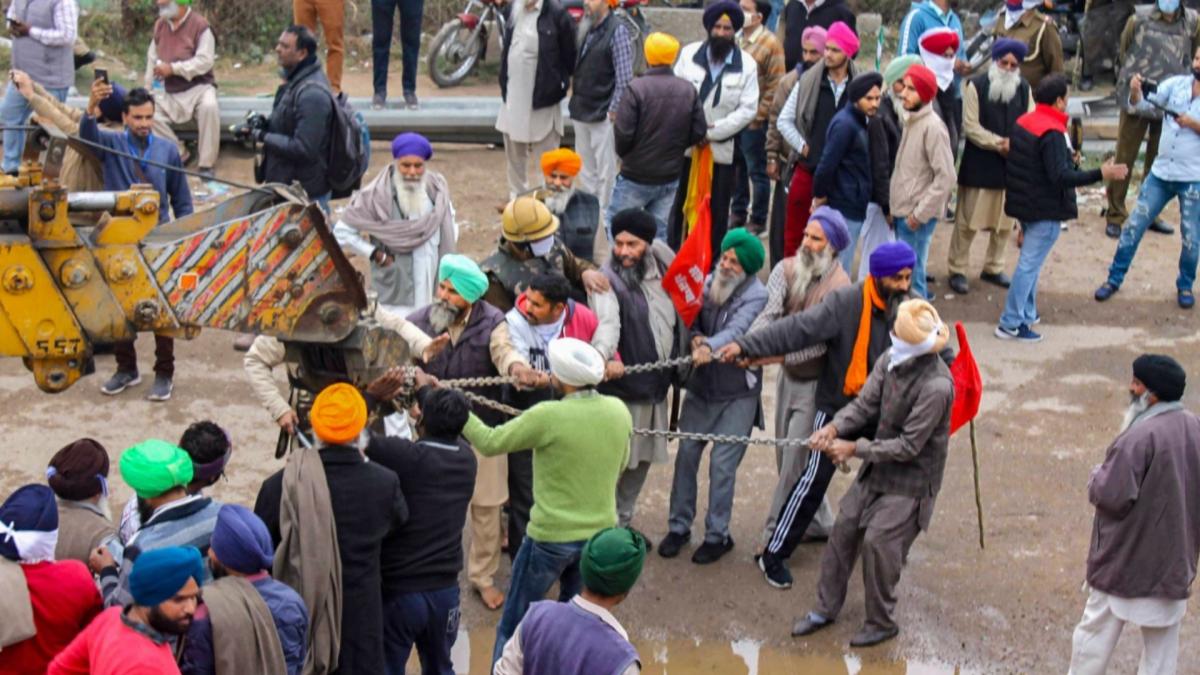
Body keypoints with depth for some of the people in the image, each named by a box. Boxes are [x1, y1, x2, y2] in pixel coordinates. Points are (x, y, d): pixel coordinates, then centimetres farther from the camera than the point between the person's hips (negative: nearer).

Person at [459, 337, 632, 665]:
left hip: (551, 536, -5)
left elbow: (490, 443, -11)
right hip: (601, 534, 5)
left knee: (514, 625, 14)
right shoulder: (619, 411, -5)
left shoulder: (549, 416, -22)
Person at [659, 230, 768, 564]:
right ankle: (679, 526, 23)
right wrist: (696, 338, -24)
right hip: (701, 386, 4)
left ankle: (717, 535, 16)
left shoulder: (756, 295, -14)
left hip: (737, 392, -4)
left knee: (722, 465, -1)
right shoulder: (707, 283, -1)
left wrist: (711, 346, -47)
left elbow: (738, 330, -29)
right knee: (686, 454, 8)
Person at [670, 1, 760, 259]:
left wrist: (712, 132, -13)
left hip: (722, 149, -1)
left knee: (717, 212, 6)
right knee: (679, 206, 9)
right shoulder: (689, 54, 0)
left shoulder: (746, 65, -4)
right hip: (685, 145, 1)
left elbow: (748, 109, -8)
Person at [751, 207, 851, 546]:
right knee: (787, 456, 18)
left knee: (794, 461, -2)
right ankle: (819, 524, 36)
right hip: (788, 376, 7)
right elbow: (769, 312, -19)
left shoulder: (839, 287, -21)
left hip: (816, 383, -7)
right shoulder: (787, 269, -6)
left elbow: (821, 342, -27)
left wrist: (778, 355, -38)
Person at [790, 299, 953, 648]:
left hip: (911, 478, -7)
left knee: (878, 541, -8)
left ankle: (881, 623, 14)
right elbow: (864, 403, -1)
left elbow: (909, 446, -24)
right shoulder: (890, 360, -8)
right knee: (845, 527, 10)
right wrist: (835, 427, -20)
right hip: (878, 466, 7)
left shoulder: (936, 386, -29)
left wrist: (854, 448, -20)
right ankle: (825, 609, 26)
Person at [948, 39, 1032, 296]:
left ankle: (993, 268, 27)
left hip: (1011, 166, 5)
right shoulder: (976, 86, -6)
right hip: (978, 166, -5)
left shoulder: (1024, 89, 8)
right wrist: (998, 144, -18)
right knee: (967, 221, 0)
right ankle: (957, 270, 10)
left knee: (1005, 221, 12)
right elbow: (971, 127, -11)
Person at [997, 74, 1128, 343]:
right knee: (1029, 265, -4)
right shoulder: (1052, 133, -22)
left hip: (1022, 204, 9)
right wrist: (1101, 174, -29)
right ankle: (1011, 324, -2)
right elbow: (1061, 177, -27)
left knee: (1030, 260, 22)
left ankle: (1027, 313, 31)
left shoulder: (1023, 121, 5)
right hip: (1046, 210, -9)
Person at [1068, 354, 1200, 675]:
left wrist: (1097, 477, -6)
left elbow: (1111, 496, -25)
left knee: (1096, 632, 11)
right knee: (1162, 645, 13)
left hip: (1126, 559, -6)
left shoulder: (1140, 437, -24)